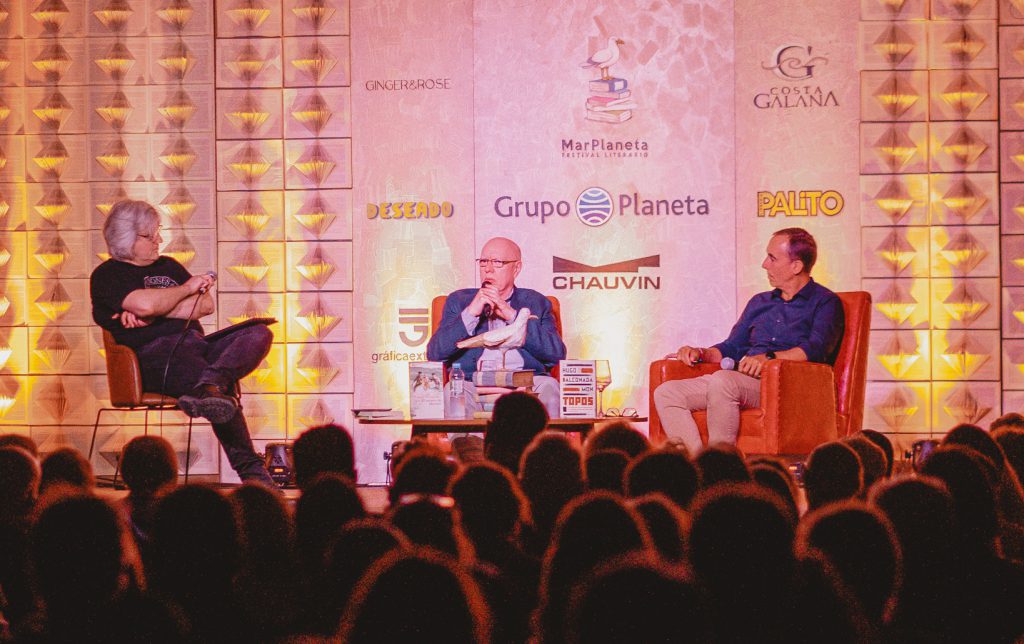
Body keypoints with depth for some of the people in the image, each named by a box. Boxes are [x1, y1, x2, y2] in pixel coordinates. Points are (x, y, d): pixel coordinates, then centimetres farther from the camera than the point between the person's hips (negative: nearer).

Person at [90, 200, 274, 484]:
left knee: (258, 333, -23)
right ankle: (250, 471, -47)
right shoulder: (107, 276, 8)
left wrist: (152, 315, -3)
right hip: (156, 354, -7)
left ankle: (210, 385, -52)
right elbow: (145, 303, -14)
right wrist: (186, 289, 5)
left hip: (195, 345, 7)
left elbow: (206, 306, 13)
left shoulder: (168, 266, 30)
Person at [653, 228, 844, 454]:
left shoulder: (825, 302, 5)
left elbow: (817, 349, -12)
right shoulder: (759, 302, 28)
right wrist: (701, 353, 7)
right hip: (742, 380, 7)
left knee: (721, 381, -38)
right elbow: (732, 347, 28)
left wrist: (769, 357, -24)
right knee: (666, 392, -14)